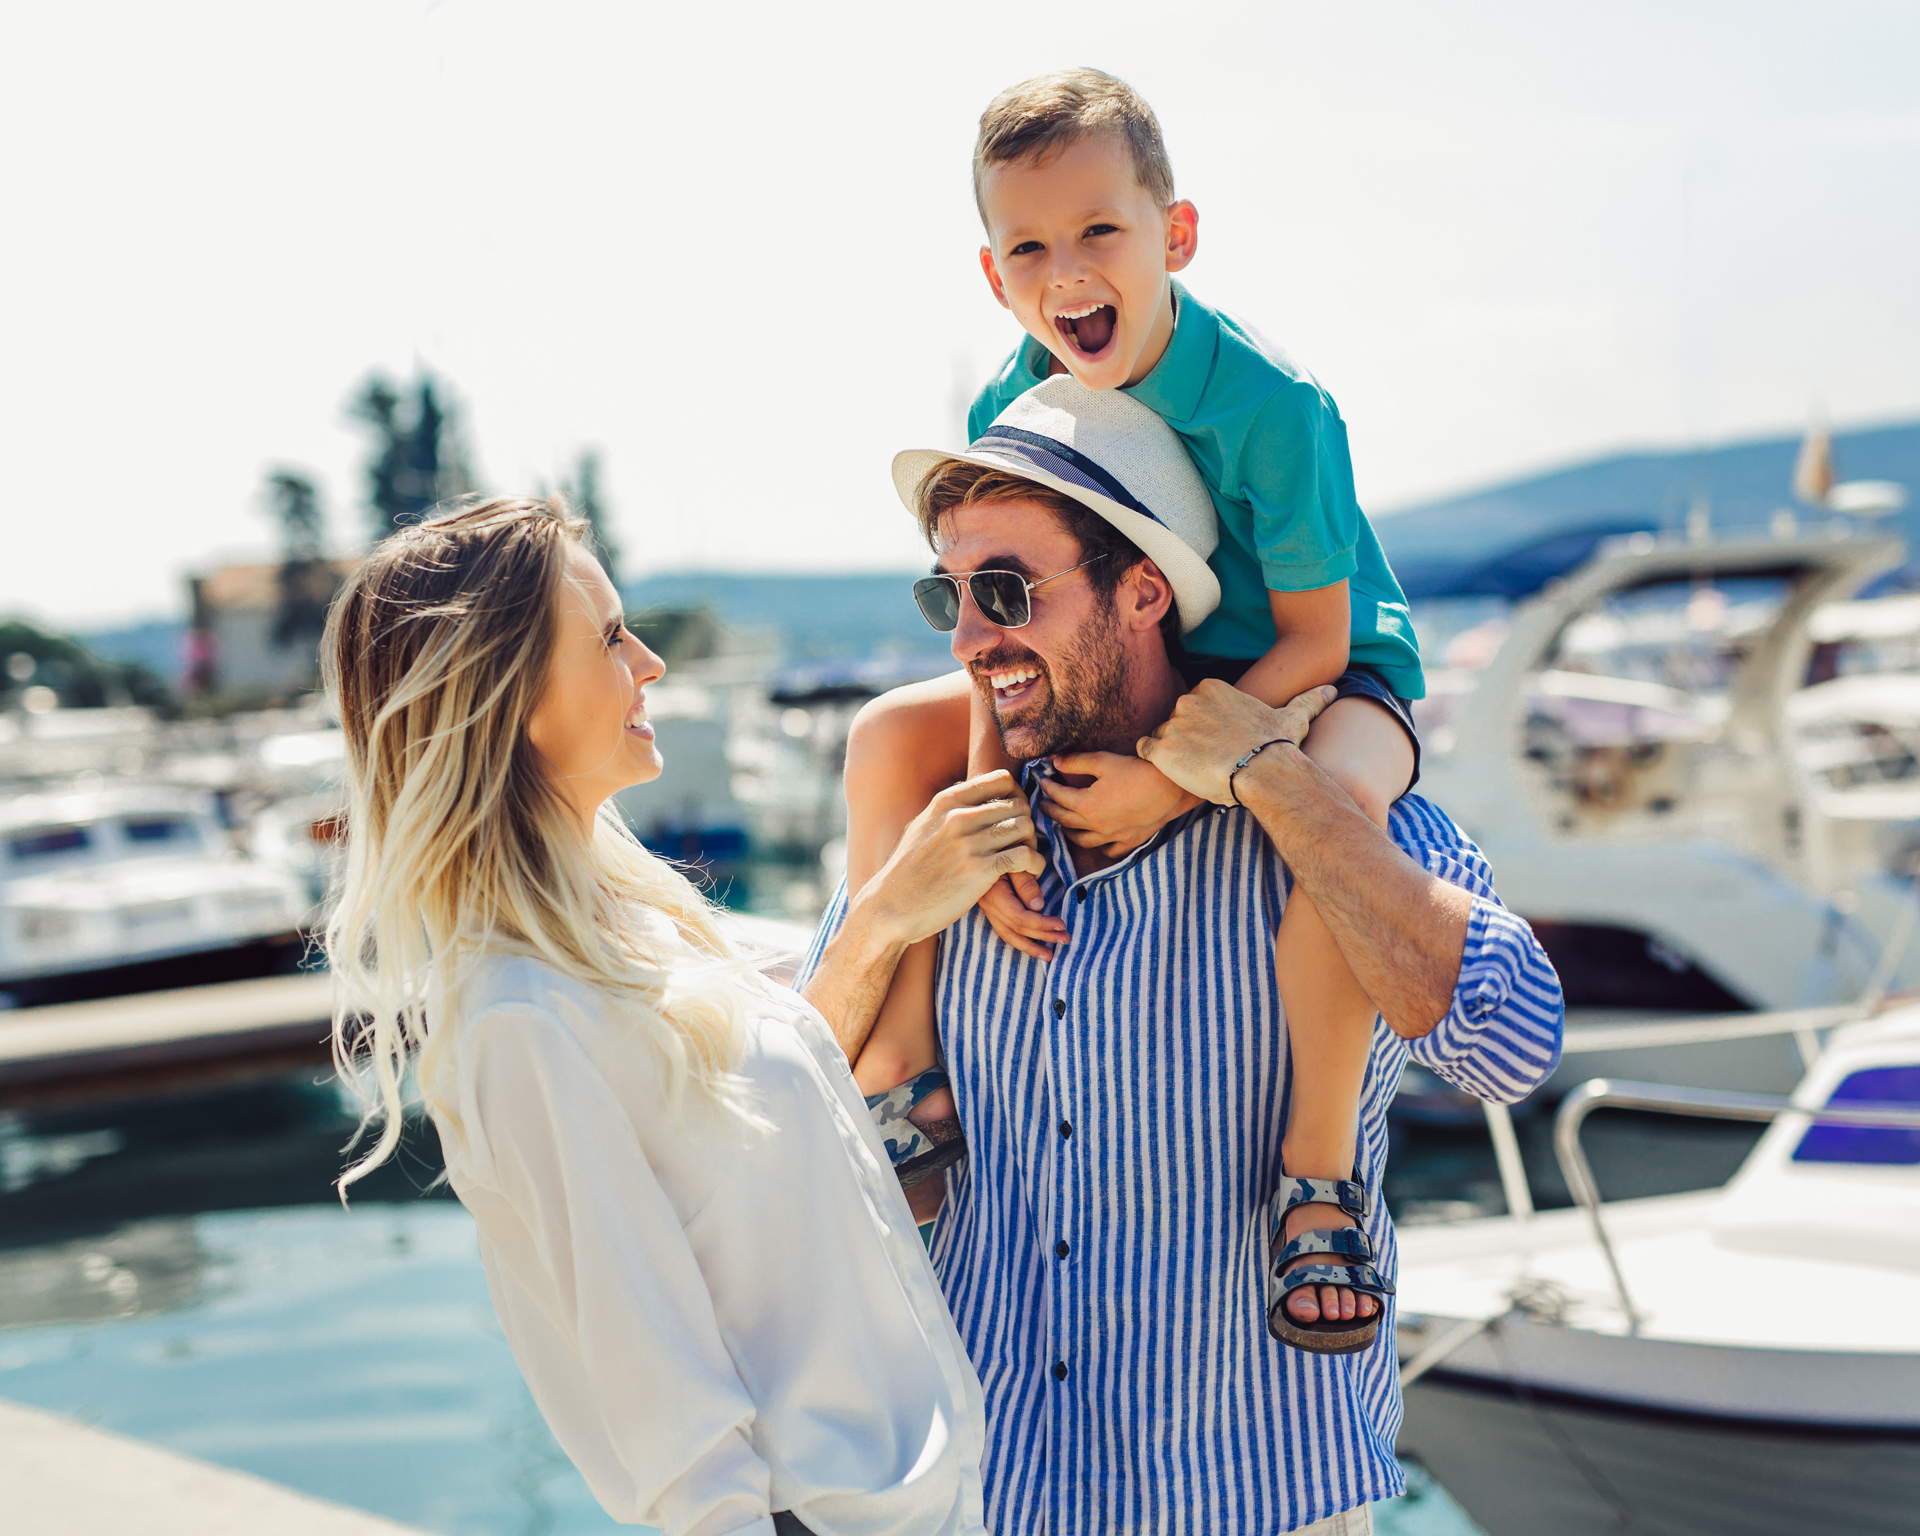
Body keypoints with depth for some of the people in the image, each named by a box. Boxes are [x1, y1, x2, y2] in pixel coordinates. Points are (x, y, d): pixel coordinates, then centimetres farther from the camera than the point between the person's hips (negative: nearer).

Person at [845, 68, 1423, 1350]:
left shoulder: (1272, 404, -27)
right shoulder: (1009, 414, -11)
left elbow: (1312, 639, -23)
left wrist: (1173, 777, -32)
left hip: (1322, 678, -6)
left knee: (1333, 800, -41)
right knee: (891, 742, -6)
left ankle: (1320, 1172, -26)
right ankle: (900, 1084, 0)